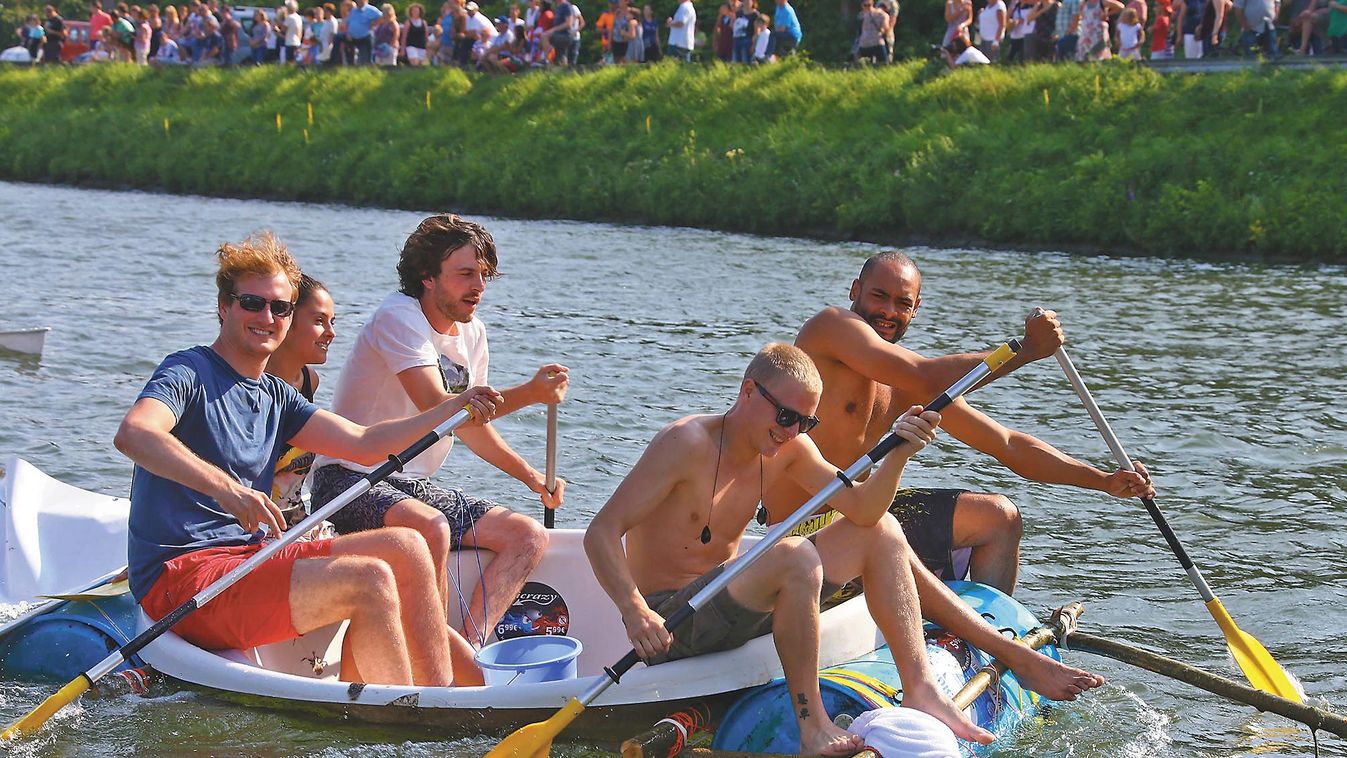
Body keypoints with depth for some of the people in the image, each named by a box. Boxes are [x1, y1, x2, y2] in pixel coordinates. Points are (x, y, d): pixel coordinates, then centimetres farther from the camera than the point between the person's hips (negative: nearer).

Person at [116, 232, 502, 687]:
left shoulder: (275, 397, 19)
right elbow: (132, 434, -28)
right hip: (179, 578, -9)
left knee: (404, 547, 0)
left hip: (248, 560, 9)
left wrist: (454, 408, 13)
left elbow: (363, 443, 20)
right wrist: (224, 487, -42)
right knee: (369, 581, -23)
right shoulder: (189, 373, -7)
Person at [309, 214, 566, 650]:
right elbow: (439, 411, -29)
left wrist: (531, 476, 6)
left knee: (529, 536, -6)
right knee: (431, 528, -37)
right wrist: (527, 394, -37)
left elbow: (471, 424, 20)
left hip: (415, 486, 9)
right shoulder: (399, 317, -16)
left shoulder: (472, 334, 10)